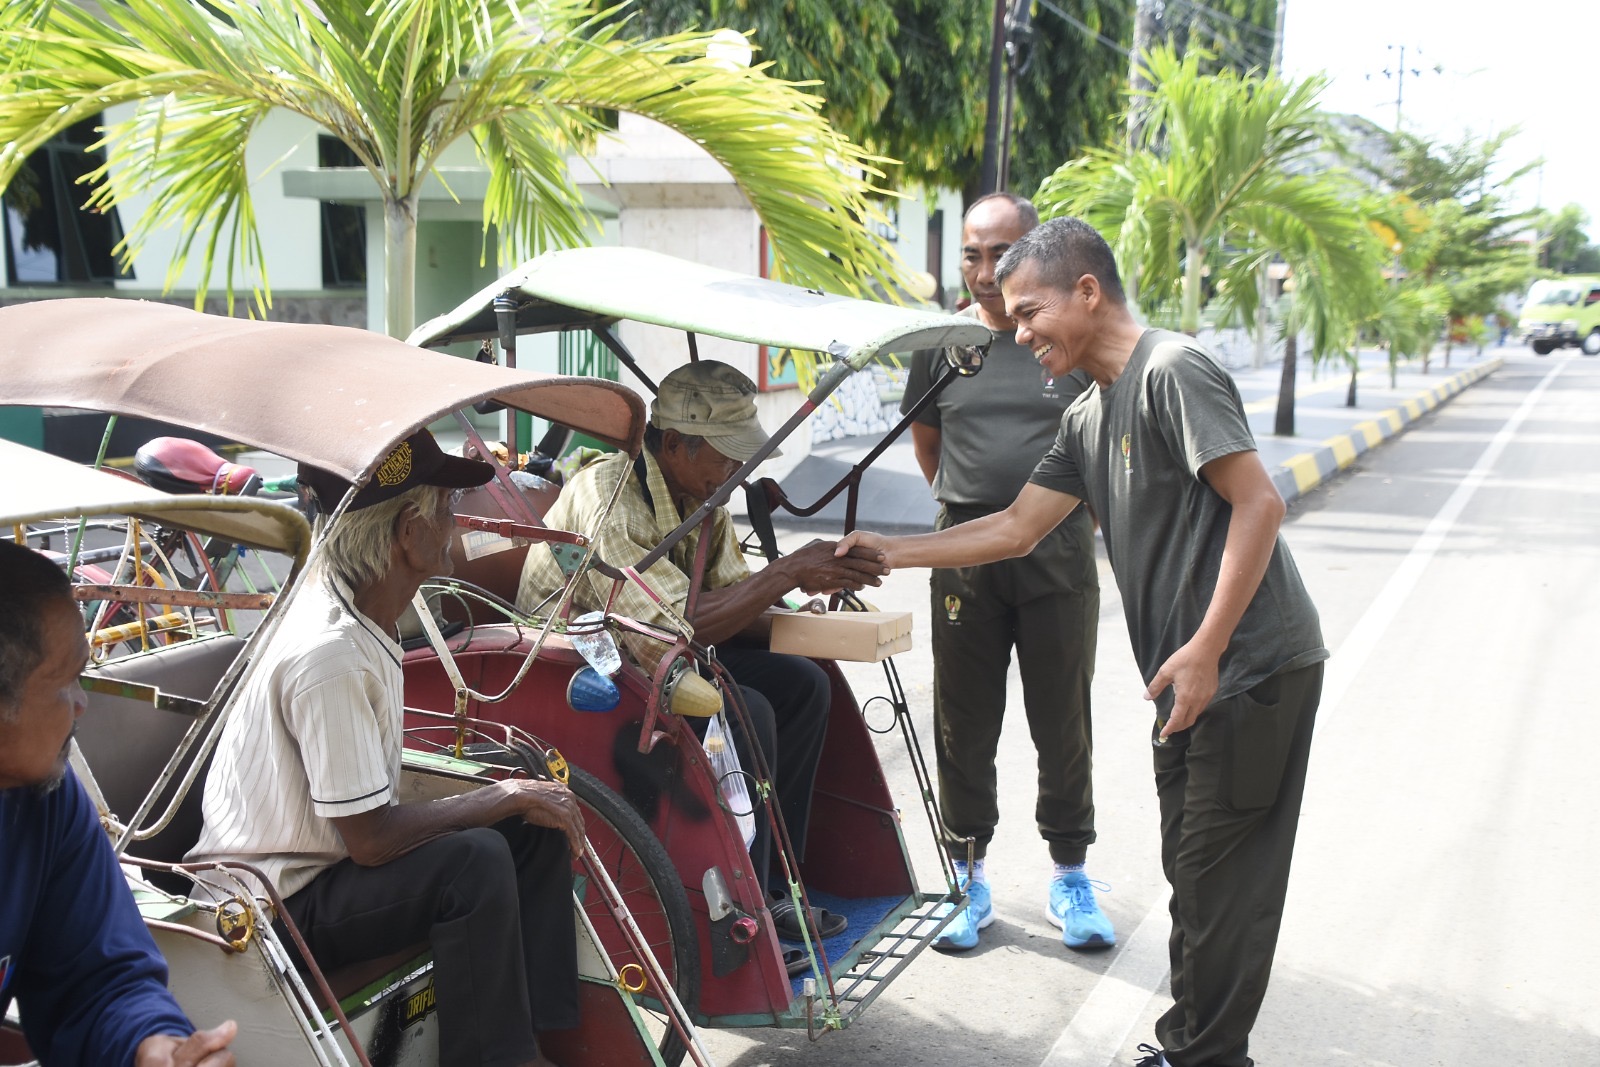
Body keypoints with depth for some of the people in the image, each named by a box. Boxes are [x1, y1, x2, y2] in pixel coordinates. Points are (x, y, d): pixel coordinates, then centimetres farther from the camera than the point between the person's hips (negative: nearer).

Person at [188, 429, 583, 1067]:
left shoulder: (350, 608, 0)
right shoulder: (328, 656, -30)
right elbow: (372, 840, -28)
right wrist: (507, 798, -18)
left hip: (332, 856, 10)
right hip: (280, 906, -10)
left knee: (537, 827, 1)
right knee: (477, 861, -30)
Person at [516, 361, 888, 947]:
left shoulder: (704, 493, 0)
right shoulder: (609, 500, -27)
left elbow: (730, 598, 4)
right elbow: (684, 622, -33)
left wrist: (815, 577, -14)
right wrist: (789, 570, -28)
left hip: (648, 660, 9)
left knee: (803, 684, 0)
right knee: (746, 715, -26)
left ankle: (770, 884, 5)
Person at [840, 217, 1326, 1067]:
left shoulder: (1172, 372, -14)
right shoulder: (1087, 419, 14)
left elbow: (1259, 503, -19)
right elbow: (1016, 527, 18)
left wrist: (1204, 651, -22)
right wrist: (891, 552, 13)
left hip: (1253, 665, -9)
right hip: (1193, 678, 9)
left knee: (1221, 878, 0)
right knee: (1192, 870, 15)